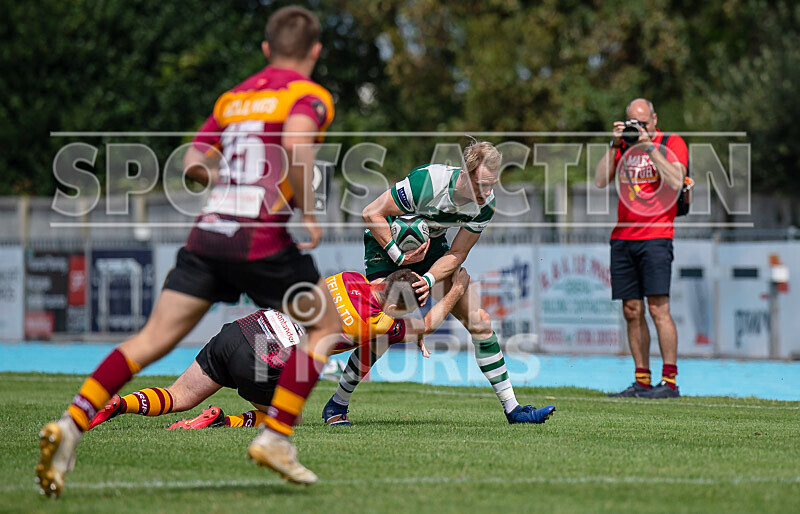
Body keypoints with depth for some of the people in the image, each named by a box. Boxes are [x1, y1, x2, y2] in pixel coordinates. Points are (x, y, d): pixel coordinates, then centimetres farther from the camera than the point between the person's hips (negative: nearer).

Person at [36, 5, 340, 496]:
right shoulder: (310, 95, 1)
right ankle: (276, 435, 1)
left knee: (154, 338, 3)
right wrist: (309, 214, -12)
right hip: (261, 239, -6)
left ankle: (71, 424, -13)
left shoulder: (233, 97, 21)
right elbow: (296, 142, -20)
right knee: (327, 323, 12)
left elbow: (194, 162, 22)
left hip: (208, 232, 6)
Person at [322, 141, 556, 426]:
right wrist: (398, 256, -27)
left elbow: (457, 254, -12)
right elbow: (372, 212, -25)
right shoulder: (427, 182, -35)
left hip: (432, 246, 5)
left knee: (479, 320, -5)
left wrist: (429, 280, -29)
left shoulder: (486, 203, -18)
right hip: (387, 242, -5)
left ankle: (512, 408, 1)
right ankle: (336, 406, 2)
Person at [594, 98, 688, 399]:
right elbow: (600, 181, 5)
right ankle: (641, 382, 7)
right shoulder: (624, 146, 15)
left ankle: (669, 381, -10)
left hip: (656, 236, -5)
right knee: (632, 311, 4)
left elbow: (676, 181, -14)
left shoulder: (671, 143, 2)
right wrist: (614, 145, -2)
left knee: (658, 308, -11)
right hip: (623, 238, 5)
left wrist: (650, 147, -14)